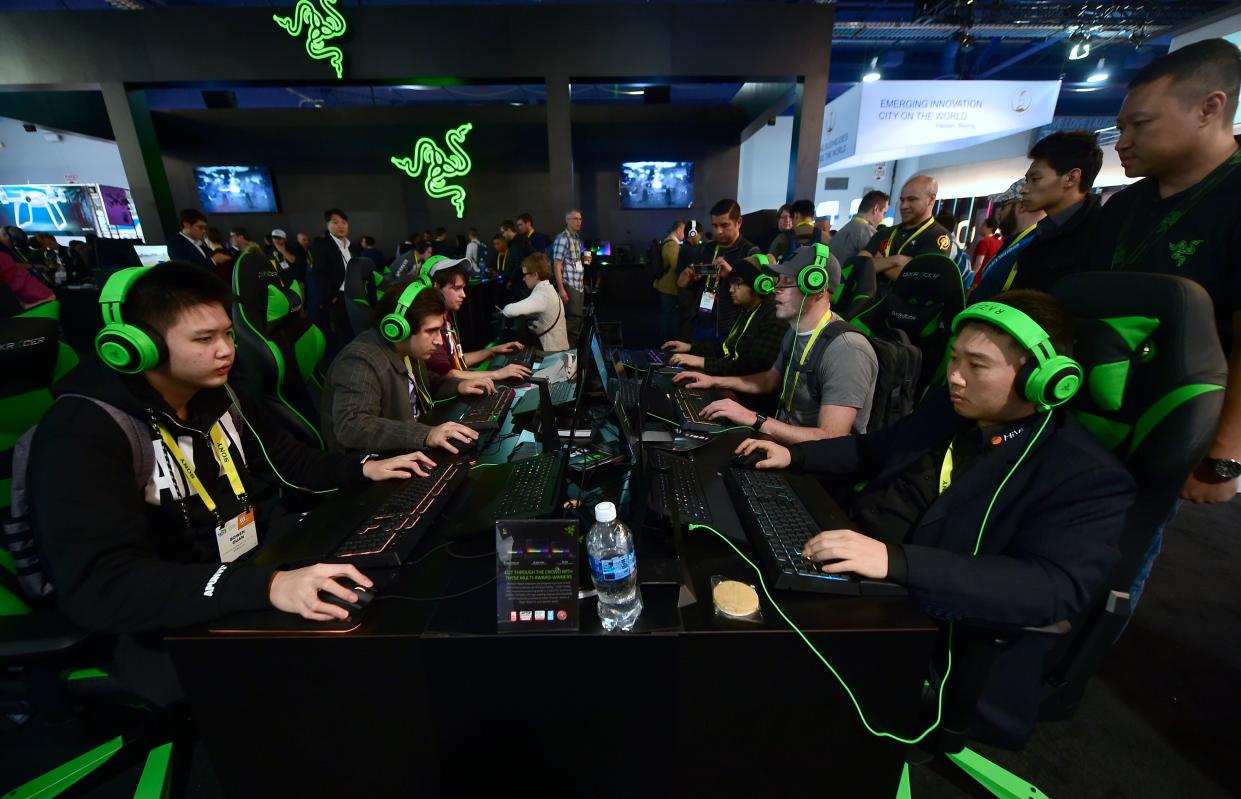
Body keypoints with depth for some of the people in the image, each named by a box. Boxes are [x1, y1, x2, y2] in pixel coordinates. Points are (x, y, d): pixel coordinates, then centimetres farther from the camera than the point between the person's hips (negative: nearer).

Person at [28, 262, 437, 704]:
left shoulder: (219, 396, 4)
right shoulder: (83, 432, -19)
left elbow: (284, 457, 17)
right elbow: (96, 585, -31)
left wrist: (363, 467, -1)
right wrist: (265, 585, -44)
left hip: (257, 567, 7)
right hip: (172, 630, -7)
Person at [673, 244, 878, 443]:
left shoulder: (847, 350, -24)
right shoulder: (795, 332, 5)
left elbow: (831, 441, -29)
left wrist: (754, 419, -31)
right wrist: (715, 381, 11)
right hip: (785, 437, 8)